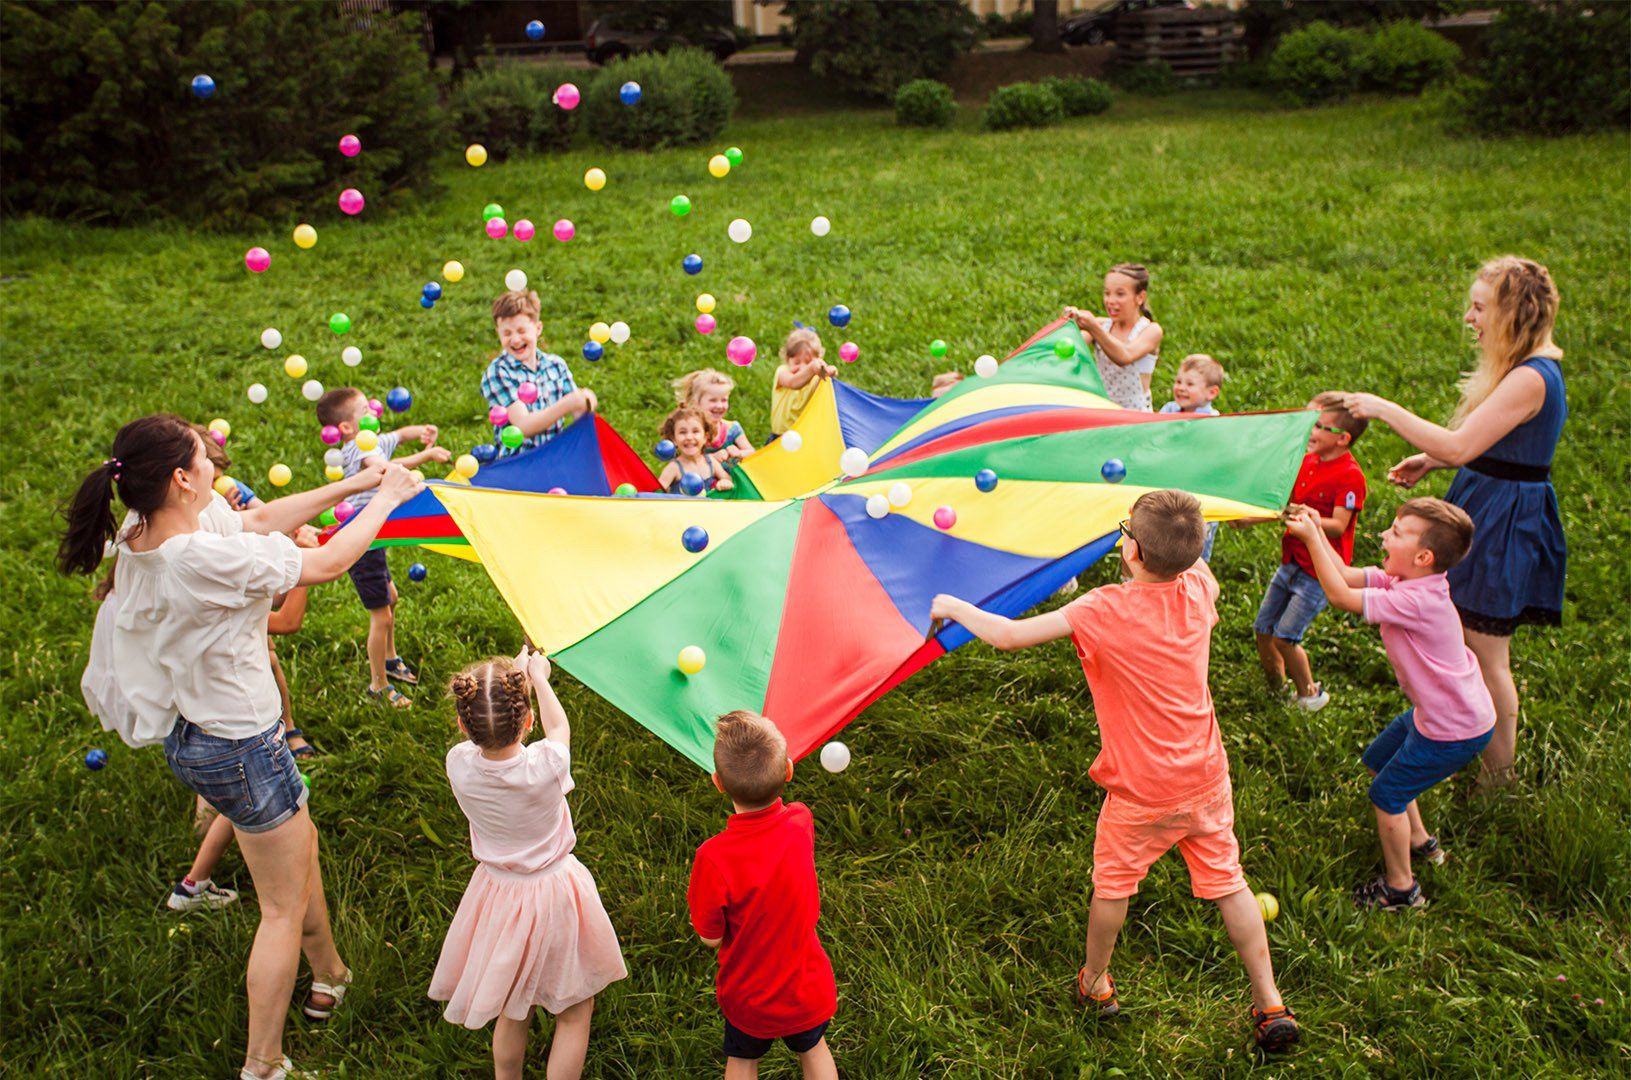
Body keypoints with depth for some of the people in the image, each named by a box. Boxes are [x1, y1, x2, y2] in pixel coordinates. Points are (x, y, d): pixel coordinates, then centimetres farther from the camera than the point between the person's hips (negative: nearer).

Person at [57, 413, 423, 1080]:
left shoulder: (142, 538, -6)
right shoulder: (201, 557, -33)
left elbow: (260, 520, 5)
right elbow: (326, 565, -22)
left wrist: (352, 485, 5)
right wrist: (385, 501, -6)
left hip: (191, 735, 9)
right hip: (237, 746, -9)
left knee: (301, 844, 30)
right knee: (285, 908, 8)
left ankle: (328, 976, 51)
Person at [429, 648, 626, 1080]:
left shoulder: (459, 765, -21)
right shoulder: (546, 766, -29)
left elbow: (483, 735, 4)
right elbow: (559, 727, -3)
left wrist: (513, 673, 16)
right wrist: (538, 678, 14)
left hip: (498, 895, 3)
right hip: (554, 894, -3)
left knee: (511, 1011, 24)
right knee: (574, 1011, 17)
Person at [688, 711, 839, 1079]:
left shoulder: (714, 858, -36)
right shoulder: (801, 821, -25)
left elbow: (710, 938, -19)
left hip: (749, 996, -2)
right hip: (807, 985, 2)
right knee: (813, 1049, 31)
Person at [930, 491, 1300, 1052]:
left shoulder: (1106, 610, -25)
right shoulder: (1199, 589, -9)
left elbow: (1009, 635, -23)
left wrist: (952, 606, -9)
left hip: (1142, 794, -4)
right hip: (1205, 779, 4)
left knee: (1112, 883, 19)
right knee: (1228, 884, 17)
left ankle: (1095, 983, 40)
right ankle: (1270, 1005, 24)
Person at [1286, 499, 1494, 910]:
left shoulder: (1416, 601, -33)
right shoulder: (1401, 580, -6)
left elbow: (1340, 595, -33)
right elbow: (1348, 576, -1)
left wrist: (1311, 538, -28)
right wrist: (1316, 530, -11)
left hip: (1455, 729, -10)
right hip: (1435, 711, 10)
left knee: (1387, 794, 3)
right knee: (1379, 760, 25)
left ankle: (1400, 888, 20)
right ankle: (1420, 842, 44)